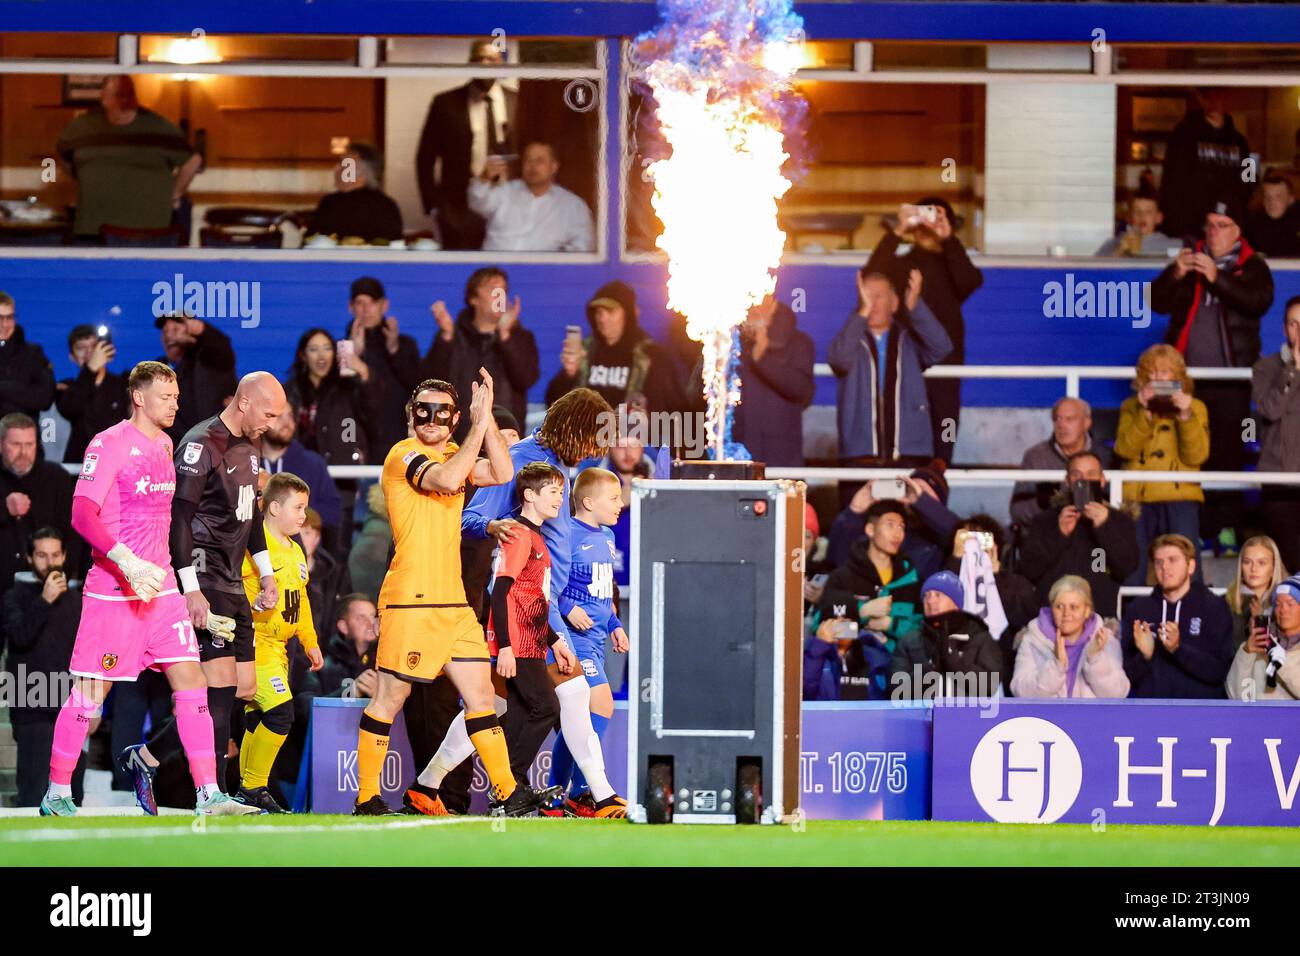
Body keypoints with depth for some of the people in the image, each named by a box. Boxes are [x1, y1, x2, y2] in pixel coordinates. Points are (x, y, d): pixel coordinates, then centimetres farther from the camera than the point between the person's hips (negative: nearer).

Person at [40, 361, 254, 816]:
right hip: (112, 589, -7)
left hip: (160, 585, 7)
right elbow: (82, 514, -19)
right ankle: (56, 795, 11)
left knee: (191, 681, -2)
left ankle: (208, 795, -2)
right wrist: (128, 562, -28)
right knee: (92, 692, -1)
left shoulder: (165, 444, 14)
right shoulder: (109, 444, -10)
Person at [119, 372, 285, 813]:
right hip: (203, 580, -9)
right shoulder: (201, 445, -13)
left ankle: (145, 758, 12)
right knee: (221, 686, -13)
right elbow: (179, 518, -18)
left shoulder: (251, 447, 15)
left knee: (244, 688, 5)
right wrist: (191, 591, -21)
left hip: (232, 583, 9)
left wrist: (267, 574, 24)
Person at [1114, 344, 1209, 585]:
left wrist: (1186, 416, -13)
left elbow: (1196, 456, -2)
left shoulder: (1195, 407, 11)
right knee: (1131, 571, -4)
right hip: (1138, 498, 1)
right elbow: (1124, 449, -3)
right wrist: (1145, 414, -13)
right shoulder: (1132, 407, 13)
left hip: (1181, 500, -1)